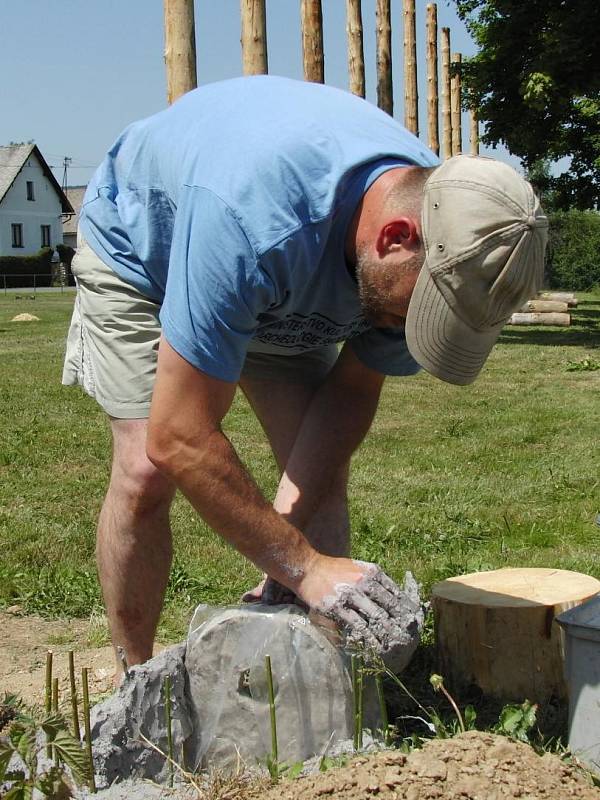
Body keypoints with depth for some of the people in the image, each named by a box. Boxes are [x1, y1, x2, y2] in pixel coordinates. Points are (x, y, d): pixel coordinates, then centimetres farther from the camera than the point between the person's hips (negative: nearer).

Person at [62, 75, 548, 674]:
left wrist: (290, 522, -26)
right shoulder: (250, 219, -47)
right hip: (139, 245, -4)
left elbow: (353, 389, -14)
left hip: (280, 291, 5)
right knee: (145, 472, -19)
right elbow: (179, 440, -41)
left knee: (321, 472, -8)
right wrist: (304, 564, -39)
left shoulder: (444, 232, -27)